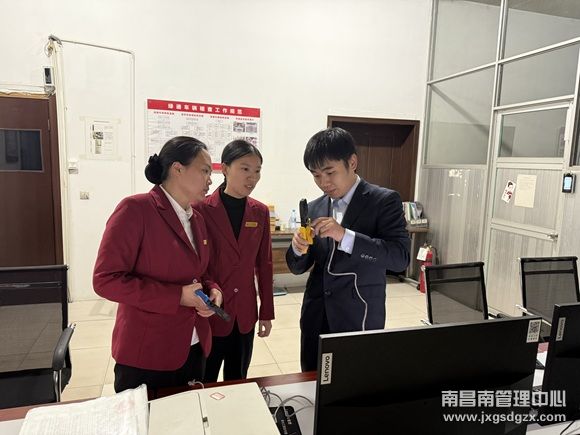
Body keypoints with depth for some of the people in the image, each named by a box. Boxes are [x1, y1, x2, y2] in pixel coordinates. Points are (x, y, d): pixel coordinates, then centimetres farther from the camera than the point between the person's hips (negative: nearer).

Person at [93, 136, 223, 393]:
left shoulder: (197, 219, 8)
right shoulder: (135, 209, -15)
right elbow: (106, 279, -19)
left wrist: (212, 290, -4)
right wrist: (177, 296, -21)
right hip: (145, 354, -7)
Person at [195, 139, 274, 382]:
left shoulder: (260, 212, 2)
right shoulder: (201, 209, -12)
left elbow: (264, 264, 7)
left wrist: (267, 312, 8)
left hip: (244, 316, 4)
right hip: (208, 315, -4)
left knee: (238, 383, 19)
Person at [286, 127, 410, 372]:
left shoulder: (384, 201, -7)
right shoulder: (314, 208, 7)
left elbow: (400, 257, -17)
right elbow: (298, 268, 10)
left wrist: (345, 236, -27)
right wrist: (298, 249, -13)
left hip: (359, 319, -4)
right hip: (316, 318, 5)